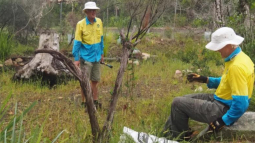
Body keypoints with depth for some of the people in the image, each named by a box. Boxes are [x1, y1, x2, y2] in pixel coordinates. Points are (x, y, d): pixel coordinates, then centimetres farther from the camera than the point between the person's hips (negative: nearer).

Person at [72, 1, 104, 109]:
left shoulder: (99, 22, 1)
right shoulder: (81, 24, -12)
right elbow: (77, 42, -10)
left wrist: (101, 53, 14)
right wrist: (76, 59, -11)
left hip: (96, 57, 5)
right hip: (86, 58, -5)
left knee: (95, 81, 15)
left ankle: (95, 101, 28)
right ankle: (84, 102, 16)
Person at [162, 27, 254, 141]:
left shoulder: (237, 66, -29)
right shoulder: (238, 57, 3)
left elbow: (241, 103, -30)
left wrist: (223, 122, -22)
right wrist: (205, 80, 13)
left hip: (224, 110, -11)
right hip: (222, 101, 11)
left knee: (178, 103, -5)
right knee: (184, 99, 19)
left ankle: (180, 137, 17)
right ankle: (167, 134, 25)